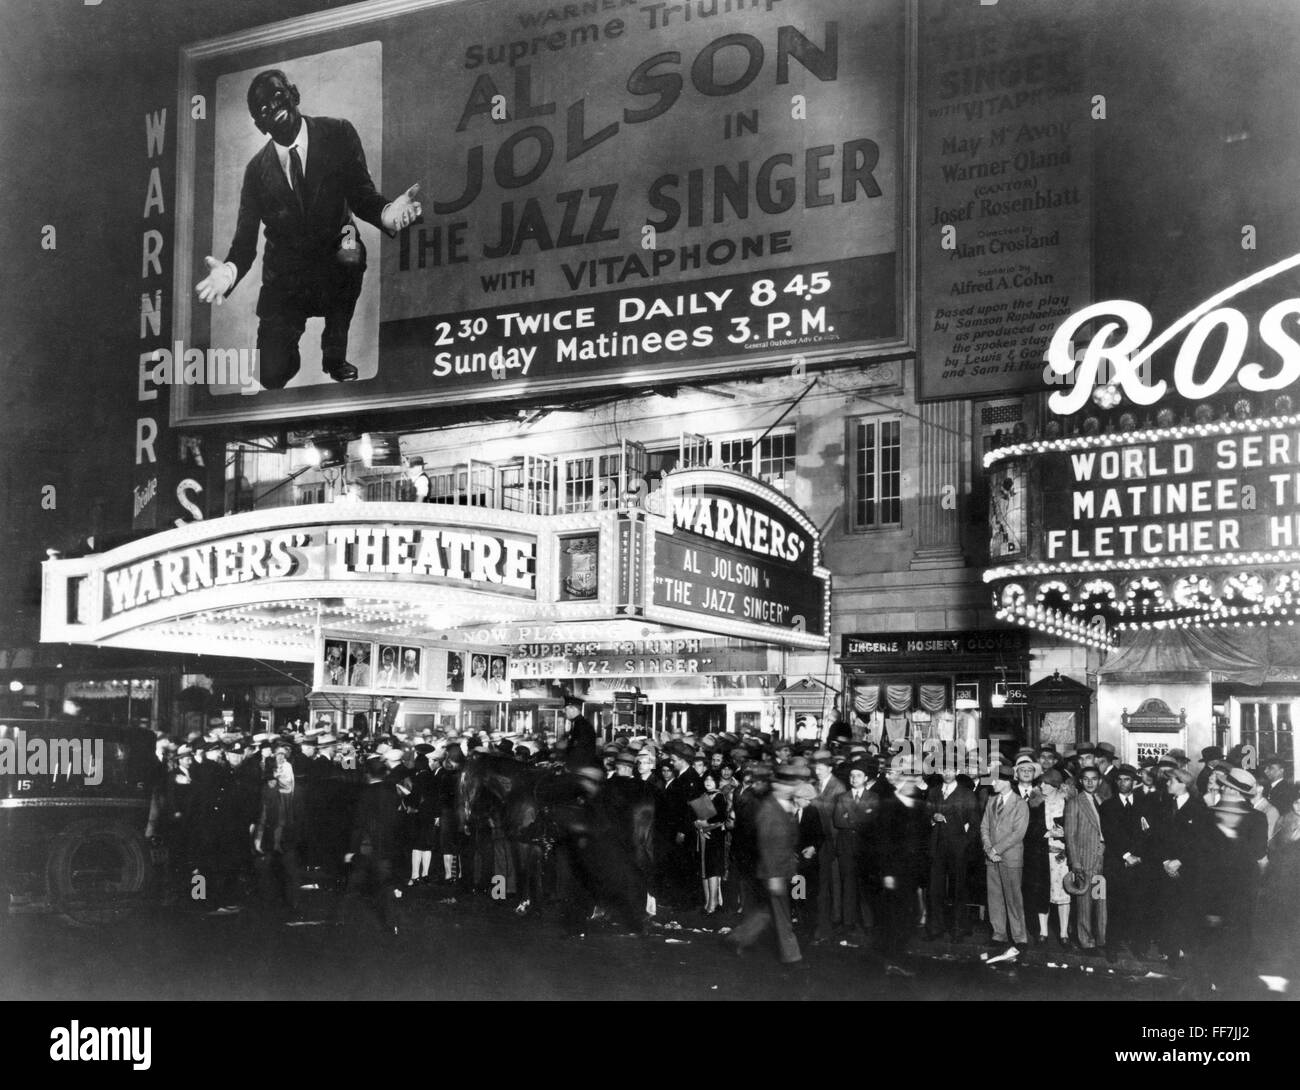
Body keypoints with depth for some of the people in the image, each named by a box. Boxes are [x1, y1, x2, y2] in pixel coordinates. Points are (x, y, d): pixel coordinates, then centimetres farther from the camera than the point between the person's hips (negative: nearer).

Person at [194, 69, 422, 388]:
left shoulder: (337, 133, -10)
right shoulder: (258, 169, -7)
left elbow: (361, 193, -15)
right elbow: (244, 241, -8)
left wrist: (386, 212, -39)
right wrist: (229, 271, -31)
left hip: (335, 266, 3)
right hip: (284, 283, -3)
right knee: (272, 377, -11)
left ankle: (335, 356, 4)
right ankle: (289, 346, 31)